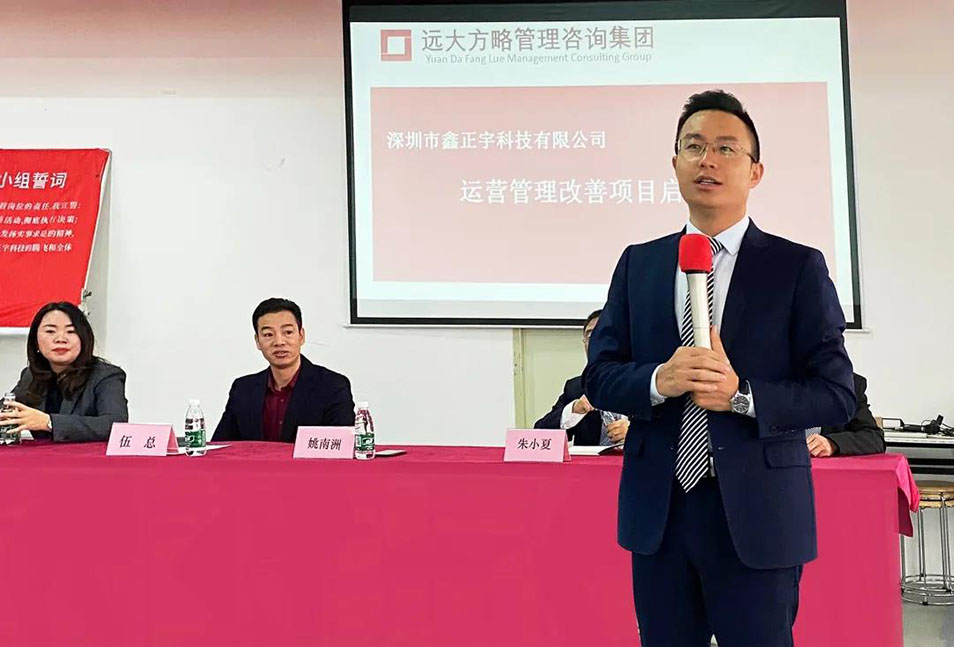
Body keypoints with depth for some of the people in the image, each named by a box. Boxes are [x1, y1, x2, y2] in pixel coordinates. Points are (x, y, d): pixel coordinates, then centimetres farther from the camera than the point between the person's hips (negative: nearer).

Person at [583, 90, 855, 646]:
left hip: (757, 516, -3)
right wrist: (659, 381, -15)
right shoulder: (638, 265, 8)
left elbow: (837, 394, -5)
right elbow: (600, 376, 5)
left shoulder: (798, 267, -2)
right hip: (658, 513, 3)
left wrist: (741, 395, -19)